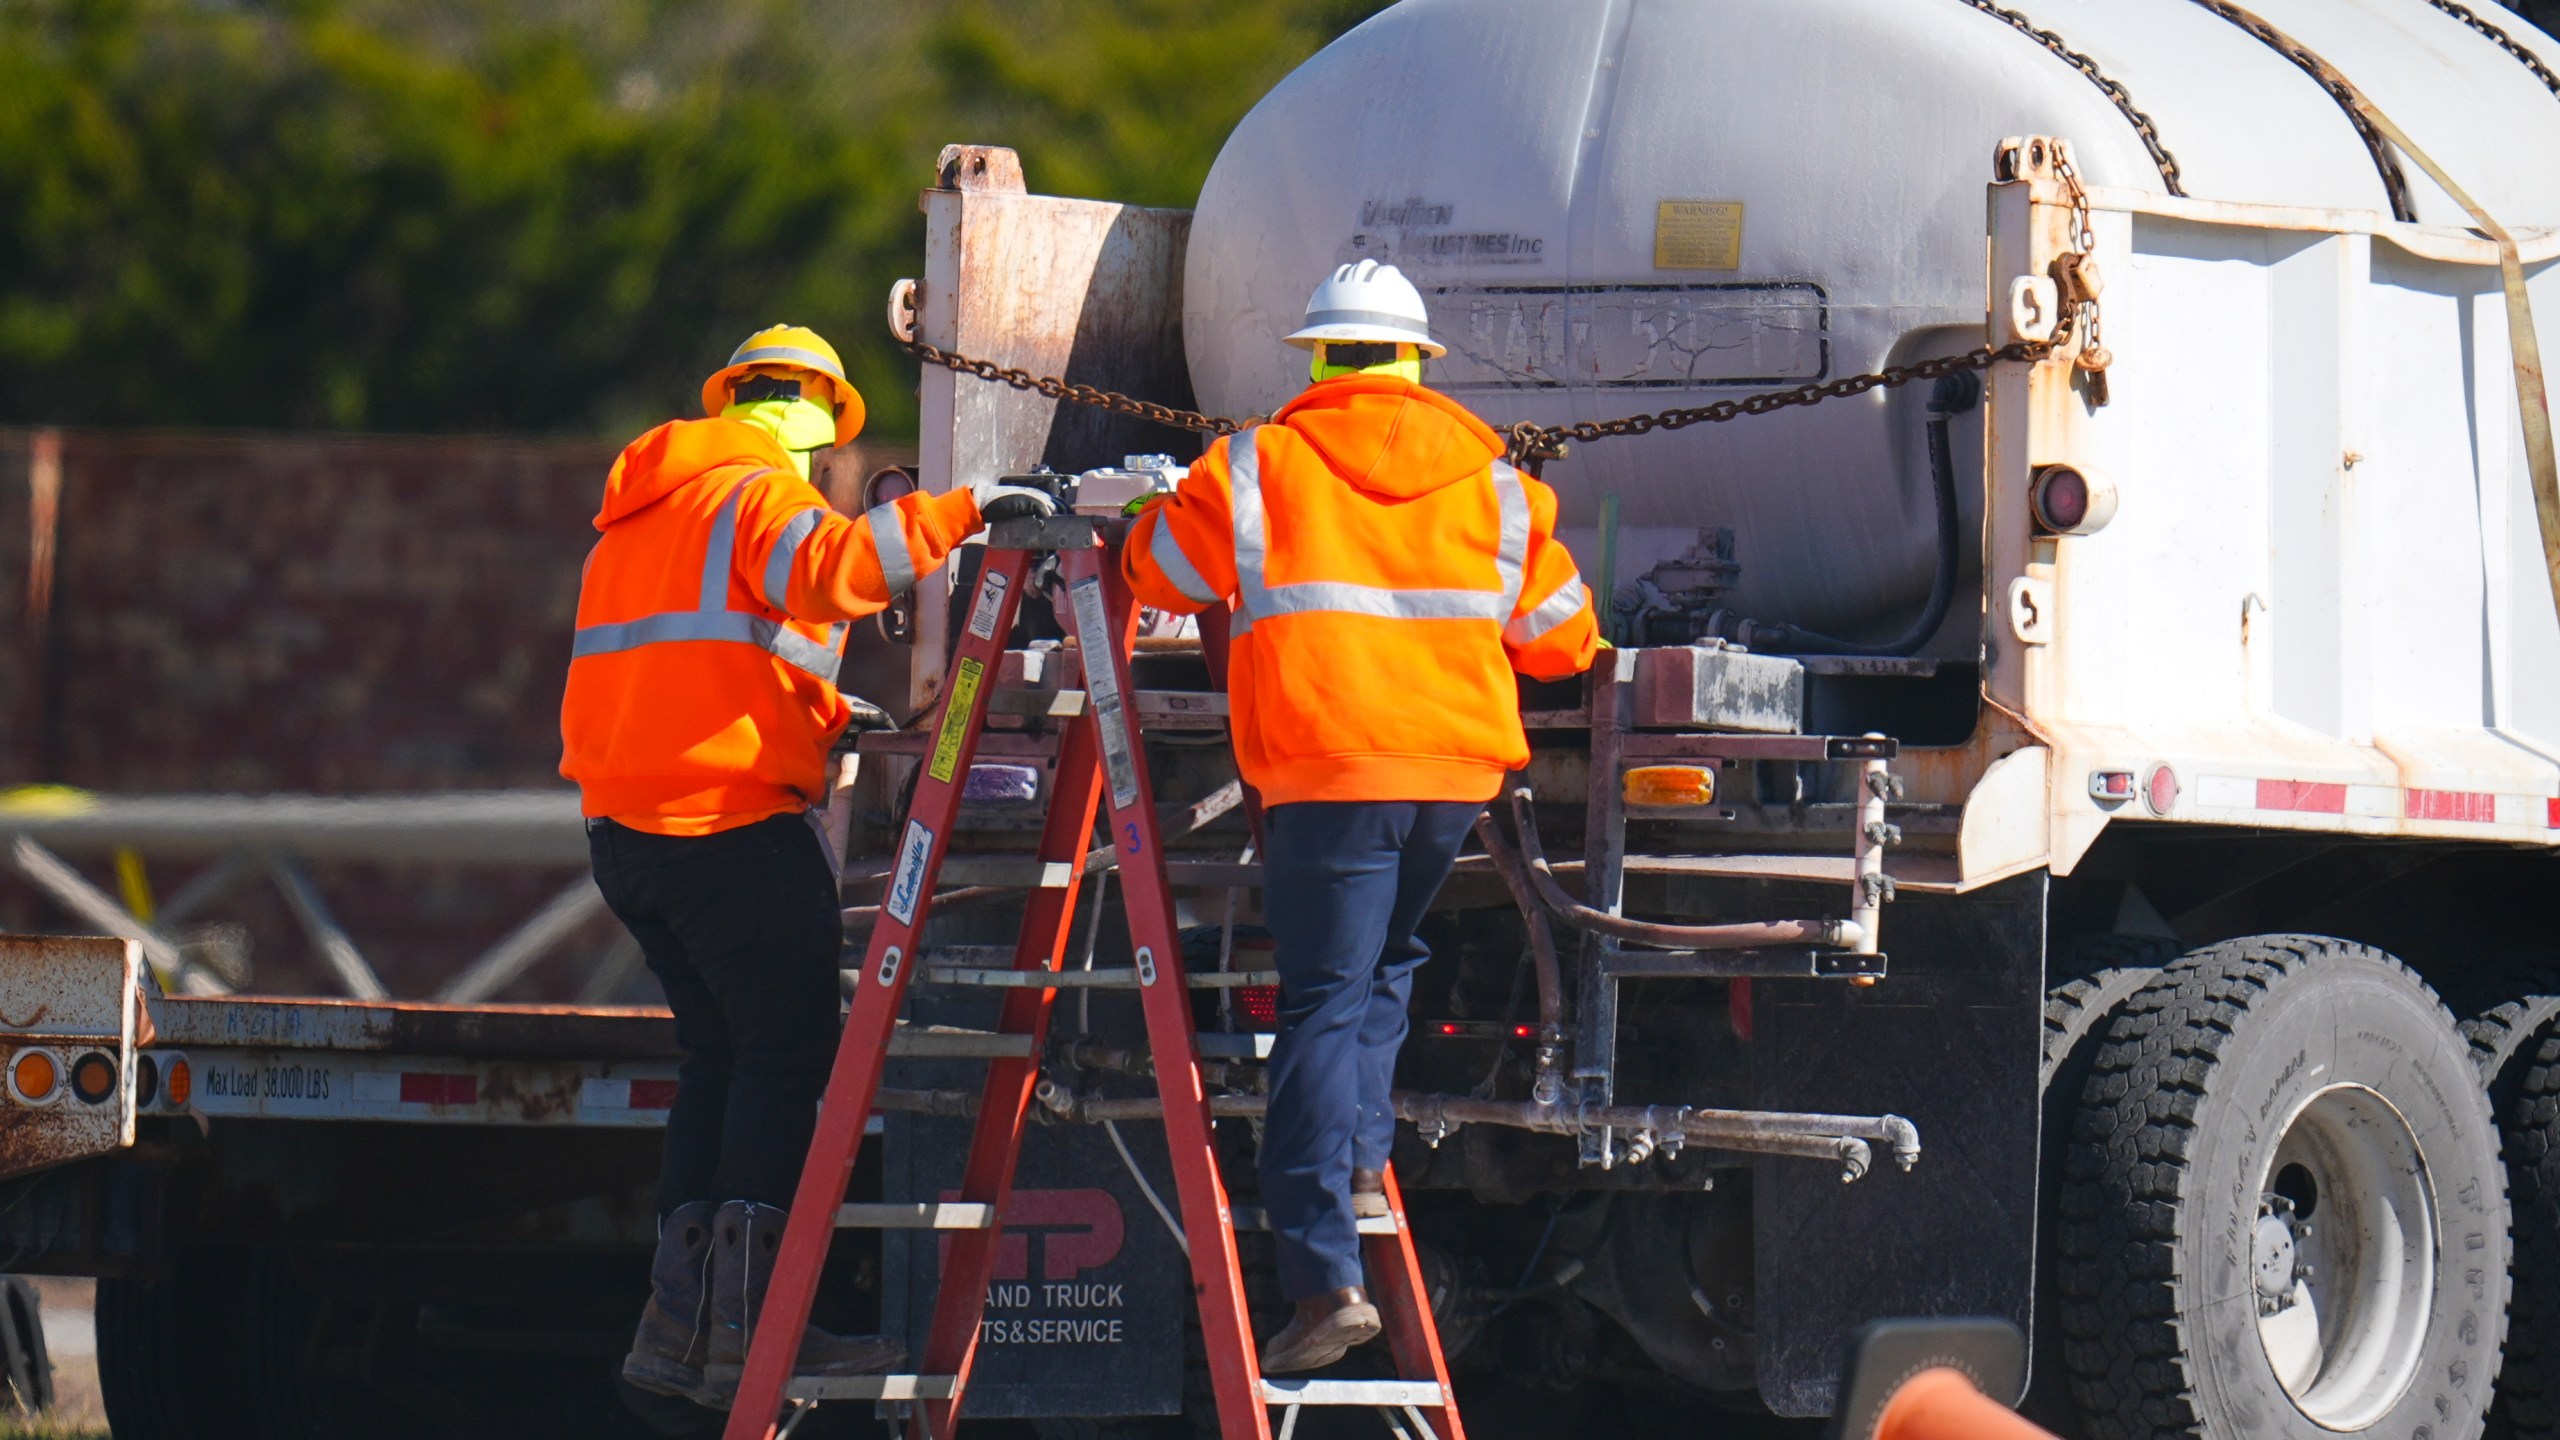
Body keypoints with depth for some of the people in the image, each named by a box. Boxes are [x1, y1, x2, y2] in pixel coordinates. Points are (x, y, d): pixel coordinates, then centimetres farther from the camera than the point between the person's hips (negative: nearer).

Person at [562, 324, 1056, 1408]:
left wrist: (820, 710, 28)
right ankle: (750, 1327, -10)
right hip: (733, 825, -9)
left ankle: (679, 1322, 11)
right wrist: (961, 510, -27)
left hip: (625, 830, 9)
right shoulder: (761, 493, -5)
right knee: (786, 1055, -4)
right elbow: (831, 570, -27)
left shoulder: (638, 516, 23)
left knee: (723, 1058, 15)